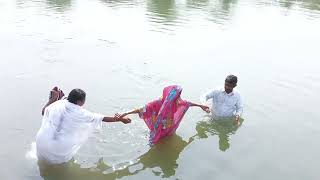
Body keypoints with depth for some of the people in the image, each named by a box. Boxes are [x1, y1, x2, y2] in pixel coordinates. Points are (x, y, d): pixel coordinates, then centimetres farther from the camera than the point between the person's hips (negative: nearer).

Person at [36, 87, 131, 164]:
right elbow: (103, 118, 0)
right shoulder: (81, 113, -10)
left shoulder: (57, 104, -3)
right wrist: (120, 119, 11)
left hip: (42, 144, 3)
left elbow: (44, 111, 16)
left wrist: (52, 99, 27)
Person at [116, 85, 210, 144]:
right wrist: (125, 114, -46)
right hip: (158, 132, -5)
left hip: (169, 131, 5)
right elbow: (142, 109, -38)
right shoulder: (158, 103, -36)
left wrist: (200, 106, 15)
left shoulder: (176, 101, -18)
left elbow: (187, 103, 1)